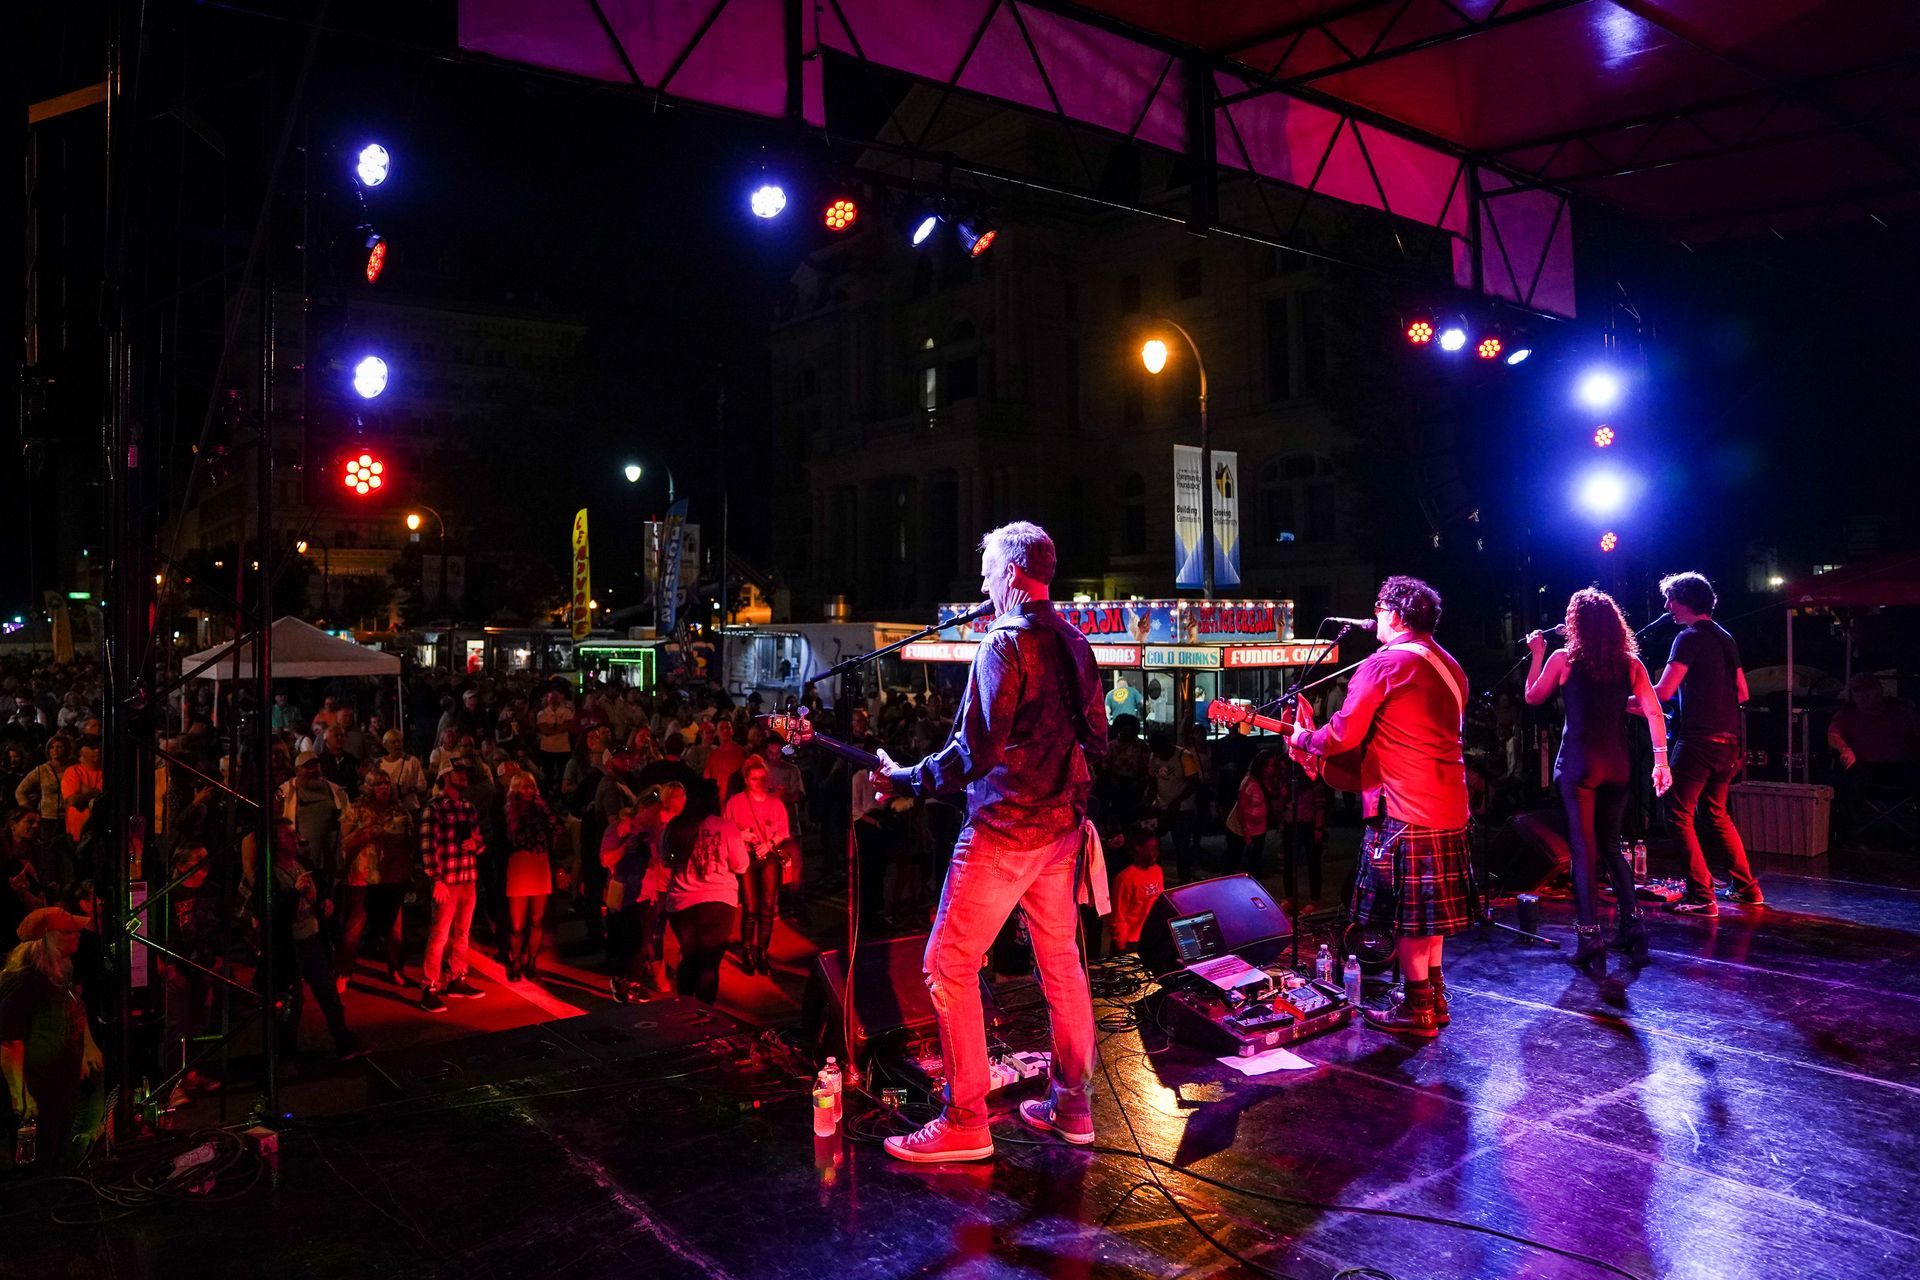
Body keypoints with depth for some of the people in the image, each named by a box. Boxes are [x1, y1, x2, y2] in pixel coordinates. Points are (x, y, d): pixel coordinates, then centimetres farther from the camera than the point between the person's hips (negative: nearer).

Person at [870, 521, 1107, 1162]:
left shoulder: (1004, 640, -15)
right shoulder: (1075, 643, 10)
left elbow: (977, 749, -21)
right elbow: (1097, 742, 16)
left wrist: (905, 779, -11)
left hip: (1004, 827, -9)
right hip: (1061, 824, 9)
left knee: (949, 965, -1)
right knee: (1061, 961, 15)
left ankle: (964, 1122, 2)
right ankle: (1073, 1105, 24)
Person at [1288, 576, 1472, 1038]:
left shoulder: (1383, 664, -13)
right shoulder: (1449, 666, 15)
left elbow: (1343, 734, -17)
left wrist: (1304, 739, 3)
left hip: (1405, 809, -9)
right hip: (1448, 806, 9)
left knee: (1408, 914, 1)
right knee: (1430, 906, 17)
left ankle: (1417, 1009, 8)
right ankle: (1434, 998, 26)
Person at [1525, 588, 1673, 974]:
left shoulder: (1563, 659, -3)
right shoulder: (1630, 663, 5)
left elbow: (1532, 697, 10)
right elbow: (1654, 712, -1)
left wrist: (1536, 654, 19)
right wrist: (1661, 761, -1)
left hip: (1577, 764, -4)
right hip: (1616, 766, 4)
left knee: (1583, 850, -1)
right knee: (1610, 846, 19)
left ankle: (1590, 940, -3)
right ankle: (1631, 927, 17)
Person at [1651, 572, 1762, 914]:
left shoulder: (1690, 638, -11)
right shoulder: (1725, 638, 15)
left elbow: (1663, 691, -19)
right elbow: (1742, 693, 20)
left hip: (1698, 741, -9)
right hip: (1727, 740, 9)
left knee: (1679, 815, -4)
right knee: (1716, 813, 21)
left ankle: (1701, 897, -7)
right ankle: (1747, 887, 23)